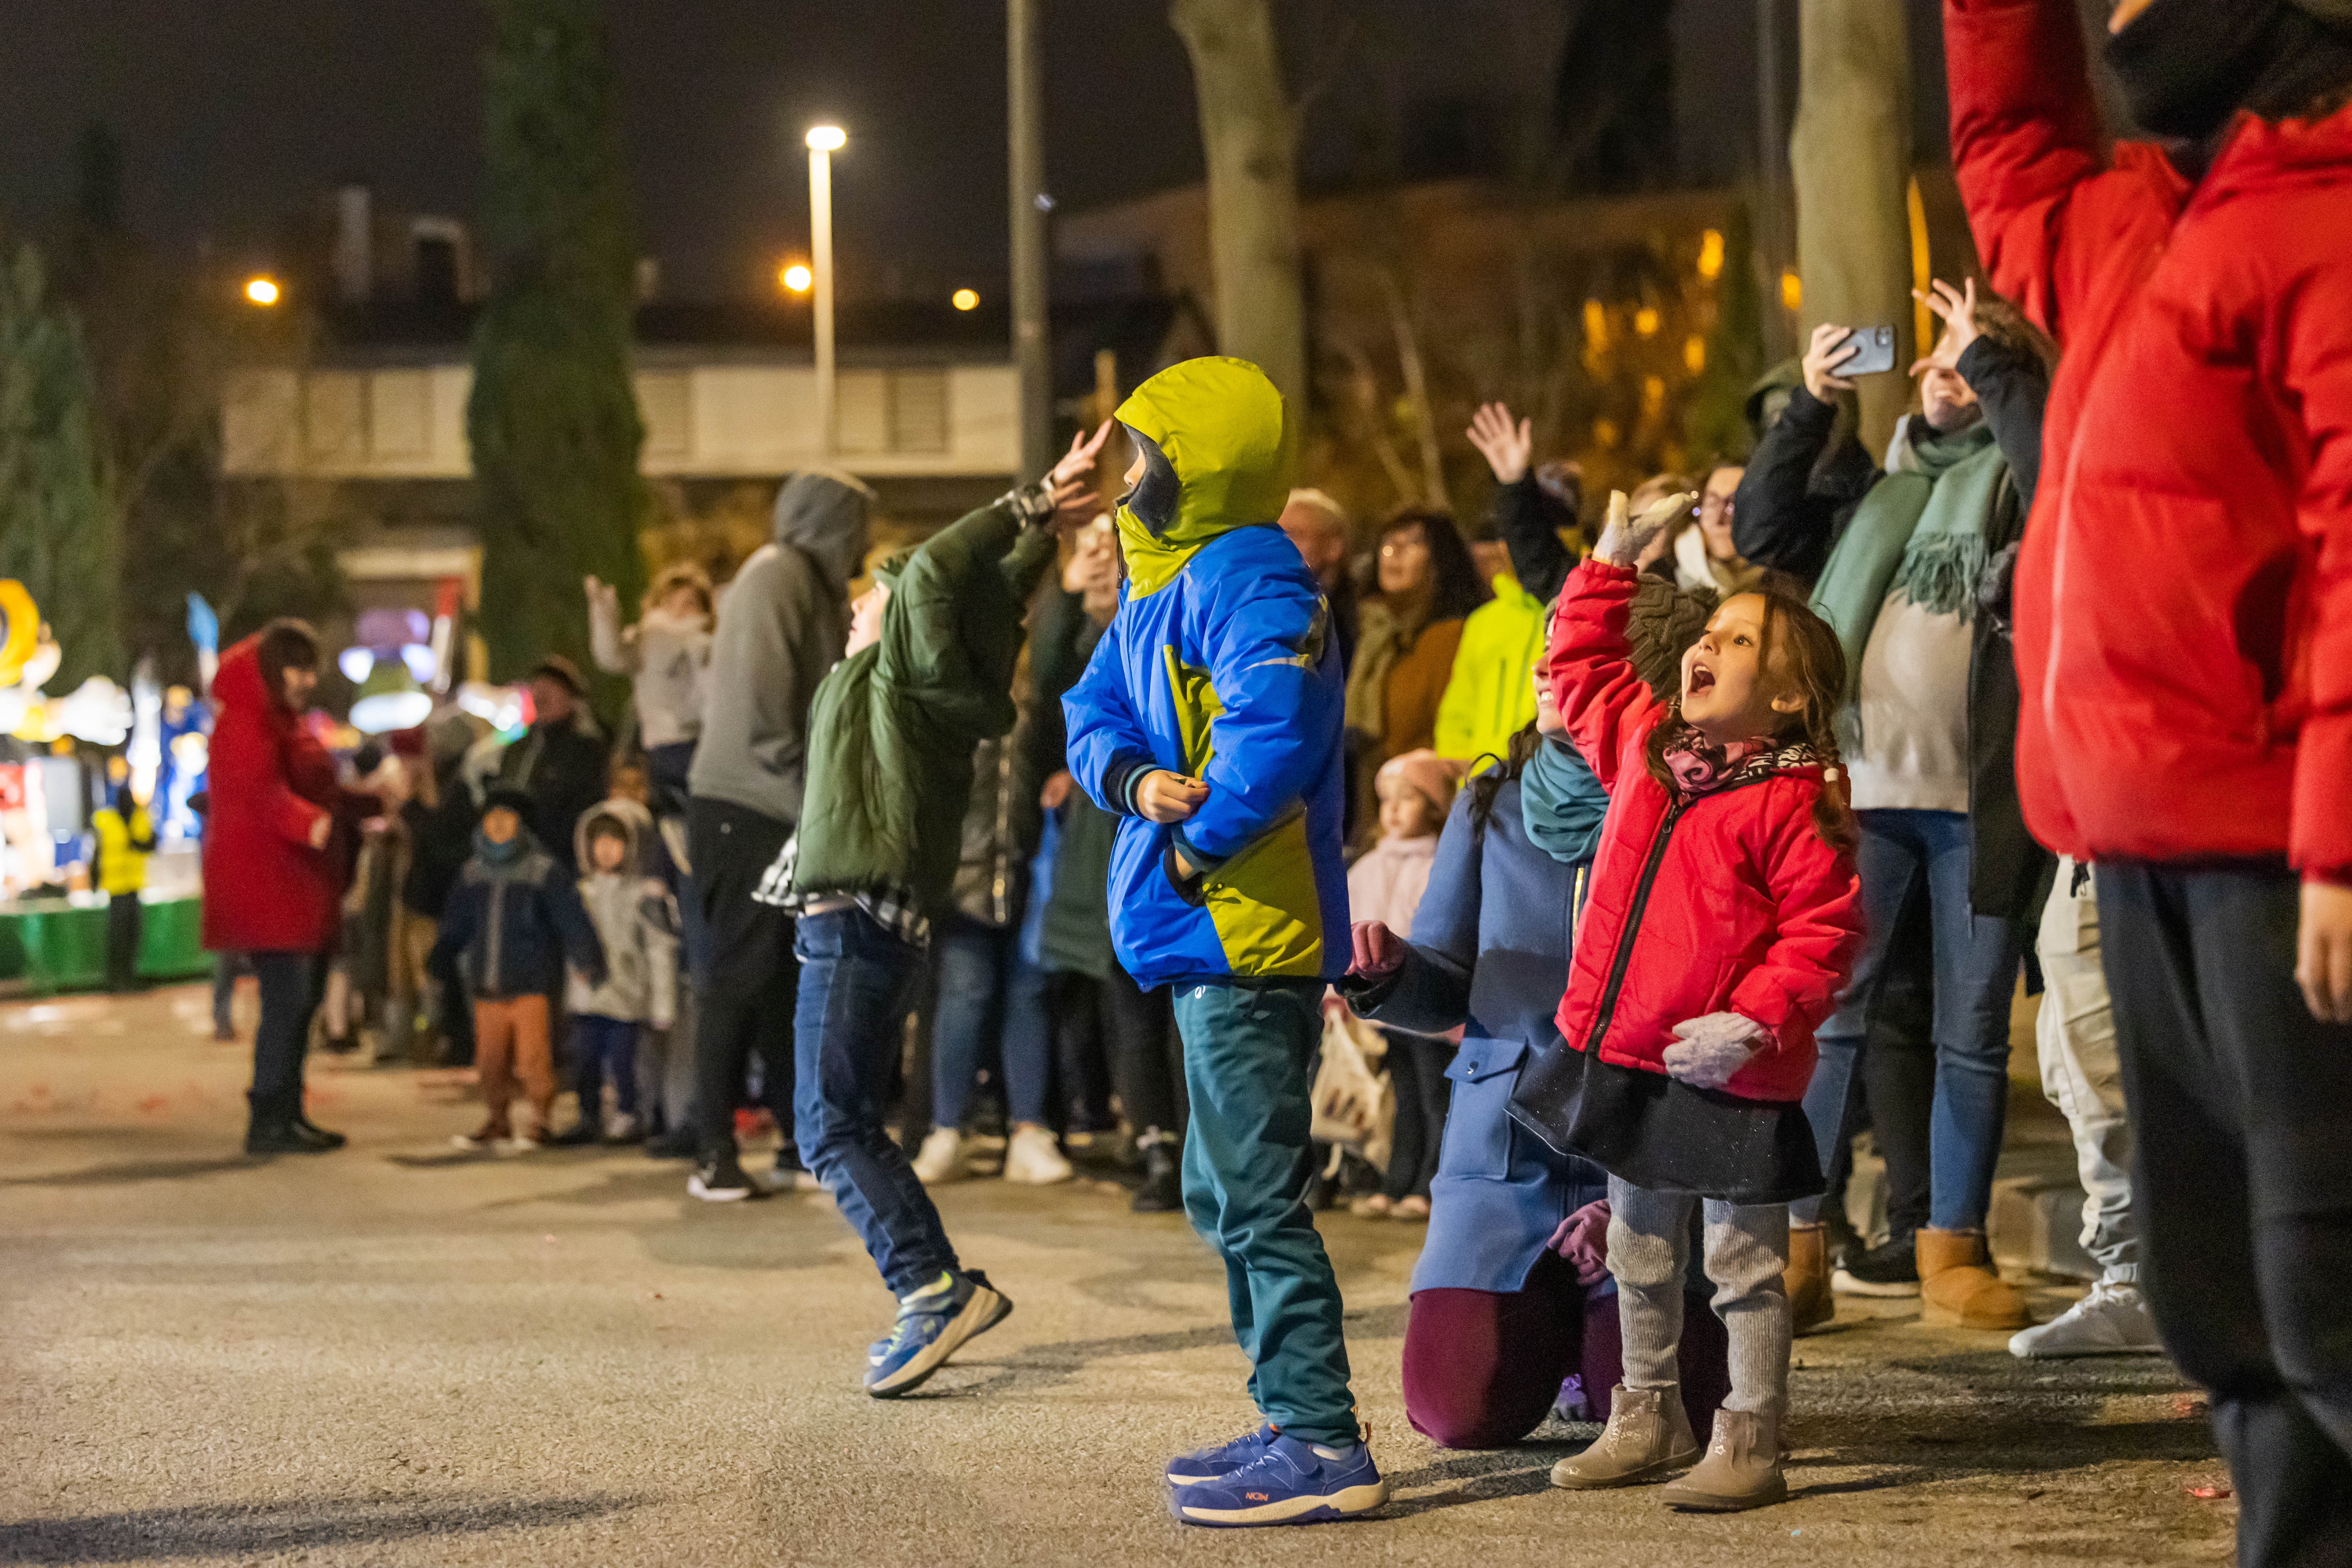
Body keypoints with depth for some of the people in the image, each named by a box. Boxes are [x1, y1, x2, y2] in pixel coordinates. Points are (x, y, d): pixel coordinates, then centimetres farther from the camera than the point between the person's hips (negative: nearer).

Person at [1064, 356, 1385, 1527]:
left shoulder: (1246, 583, -16)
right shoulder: (1163, 584, 16)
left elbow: (1270, 737, -28)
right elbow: (1097, 708, 12)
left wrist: (1195, 847, -16)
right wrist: (1134, 782, -9)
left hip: (1248, 936, -11)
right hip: (1210, 936, 11)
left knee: (1256, 1196, -9)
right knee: (1226, 1197, 17)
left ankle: (1323, 1446, -6)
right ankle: (1294, 1423, 25)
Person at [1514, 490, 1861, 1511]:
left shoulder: (1795, 801, -13)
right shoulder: (1645, 747, 9)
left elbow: (1821, 936, -16)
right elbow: (1580, 665, 24)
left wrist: (1752, 1023, -23)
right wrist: (1615, 558, 17)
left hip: (1728, 1072, -8)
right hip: (1623, 1050, 8)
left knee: (1743, 1262, 2)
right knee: (1640, 1251, 19)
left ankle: (1749, 1444, 10)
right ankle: (1646, 1419, 32)